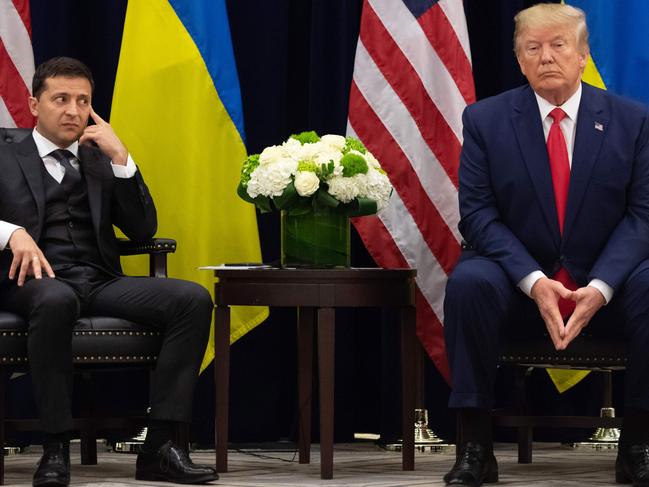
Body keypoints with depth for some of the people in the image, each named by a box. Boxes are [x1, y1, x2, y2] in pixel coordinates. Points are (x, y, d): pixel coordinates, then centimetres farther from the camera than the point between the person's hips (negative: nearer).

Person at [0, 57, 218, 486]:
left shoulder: (102, 162, 24)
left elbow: (143, 230, 13)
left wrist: (120, 157, 4)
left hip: (102, 281, 4)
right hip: (38, 279, -4)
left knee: (193, 299, -22)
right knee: (57, 300, -42)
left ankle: (159, 446, -25)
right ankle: (56, 447, -33)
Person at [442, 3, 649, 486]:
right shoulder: (485, 120, 1)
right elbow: (478, 212, -5)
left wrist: (600, 286, -20)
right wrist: (534, 281, -21)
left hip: (604, 286, 0)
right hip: (518, 281, 0)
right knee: (468, 281, -33)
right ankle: (476, 447, -23)